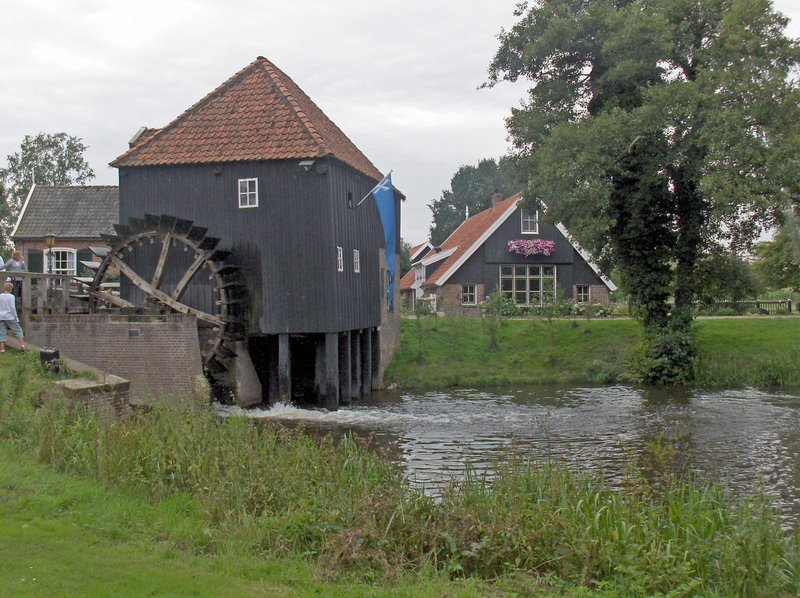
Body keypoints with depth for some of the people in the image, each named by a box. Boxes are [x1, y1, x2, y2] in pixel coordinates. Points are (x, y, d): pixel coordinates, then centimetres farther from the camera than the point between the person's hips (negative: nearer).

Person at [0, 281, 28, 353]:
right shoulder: (11, 296, -7)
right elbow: (13, 308, -10)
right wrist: (16, 318, -4)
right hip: (10, 317, -4)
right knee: (18, 330, 5)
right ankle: (22, 345, -5)